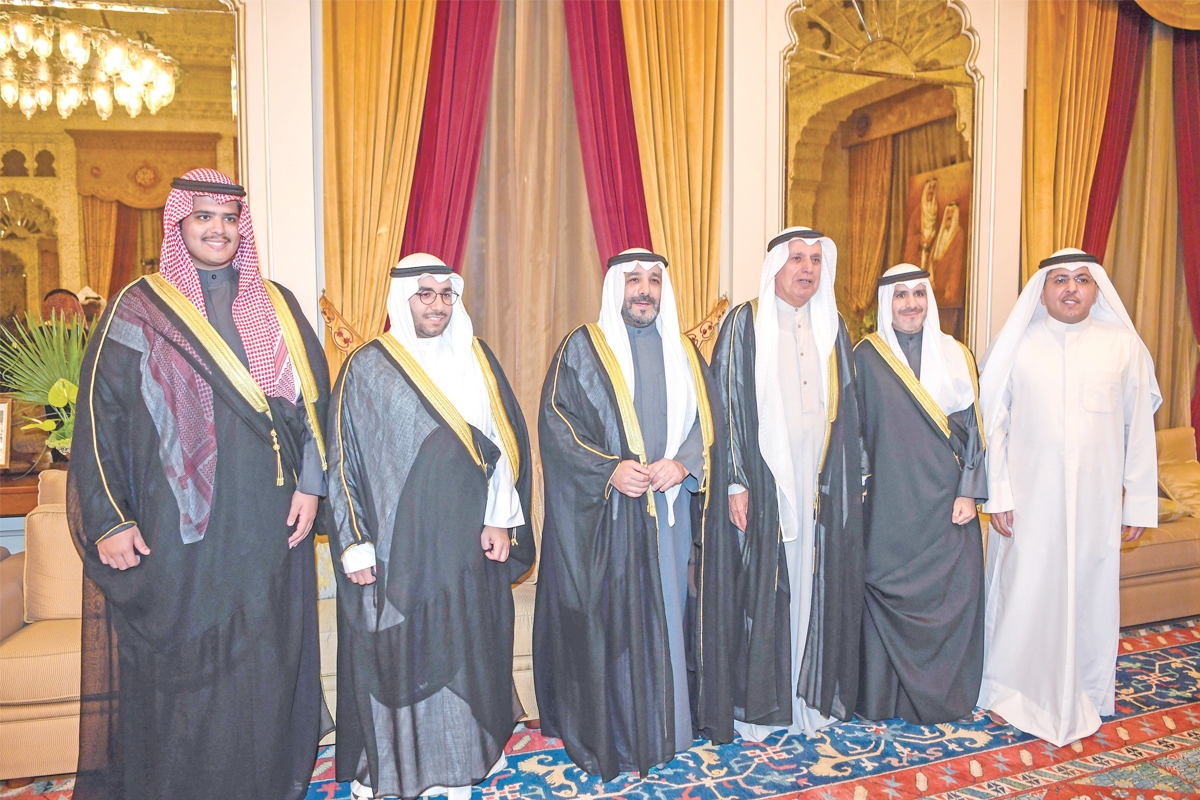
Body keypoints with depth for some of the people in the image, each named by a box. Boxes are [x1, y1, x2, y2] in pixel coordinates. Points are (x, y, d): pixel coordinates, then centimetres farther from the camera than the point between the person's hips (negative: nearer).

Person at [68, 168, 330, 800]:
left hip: (268, 522, 3)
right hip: (177, 525, -2)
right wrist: (108, 519, -7)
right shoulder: (138, 309, 2)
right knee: (179, 664, 5)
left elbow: (313, 397, 9)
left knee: (265, 657, 10)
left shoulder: (277, 306, 10)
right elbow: (99, 414, -1)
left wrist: (309, 485, 0)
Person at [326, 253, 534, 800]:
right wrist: (354, 544, -6)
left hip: (467, 543, 3)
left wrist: (500, 520, 1)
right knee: (394, 651, 5)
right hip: (396, 544, -2)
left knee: (465, 647, 10)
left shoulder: (476, 360, 7)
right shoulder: (367, 368, -1)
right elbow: (344, 459, -2)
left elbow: (505, 442, 7)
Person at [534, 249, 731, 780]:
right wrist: (610, 469, -17)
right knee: (608, 620, -1)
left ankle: (666, 722, 25)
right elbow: (555, 422, -6)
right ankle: (610, 733, 14)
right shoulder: (582, 348, 2)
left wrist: (684, 462, -10)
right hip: (604, 515, -4)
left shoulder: (683, 352, 15)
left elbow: (706, 421, 10)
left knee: (666, 615, 9)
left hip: (672, 510, 4)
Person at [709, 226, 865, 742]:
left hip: (822, 483, 5)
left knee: (818, 586, 9)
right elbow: (728, 405, -7)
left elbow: (848, 406, 15)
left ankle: (813, 696, 25)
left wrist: (854, 477, 10)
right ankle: (755, 706, 15)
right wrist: (735, 483, -13)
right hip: (766, 481, -4)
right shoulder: (745, 323, -3)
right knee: (761, 588, 1)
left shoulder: (831, 326, 12)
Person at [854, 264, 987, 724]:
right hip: (888, 503, -2)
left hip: (945, 504, 2)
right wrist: (856, 489, -3)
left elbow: (973, 429, 6)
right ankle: (883, 696, 17)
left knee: (953, 595, 3)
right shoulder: (865, 357, 2)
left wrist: (969, 493, -2)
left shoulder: (956, 356, 8)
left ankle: (945, 695, 21)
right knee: (888, 595, 2)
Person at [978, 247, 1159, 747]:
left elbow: (1140, 428, 3)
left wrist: (1139, 502, 3)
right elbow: (992, 423, -1)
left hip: (1097, 500, 1)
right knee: (1023, 594, 5)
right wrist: (997, 495, -5)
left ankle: (1082, 698, 31)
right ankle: (1013, 692, 24)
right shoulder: (1015, 345, -1)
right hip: (1029, 499, -1)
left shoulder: (1125, 346, 1)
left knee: (1088, 593, 11)